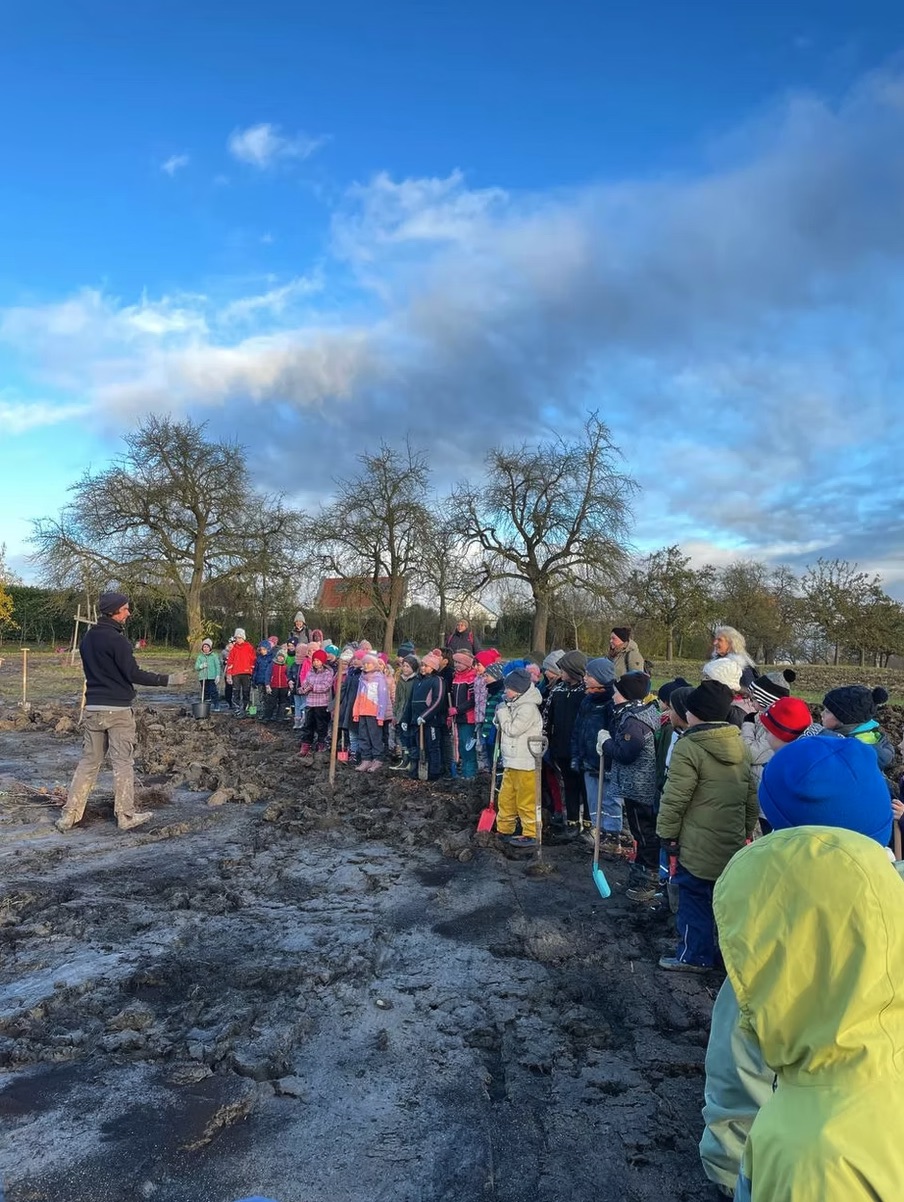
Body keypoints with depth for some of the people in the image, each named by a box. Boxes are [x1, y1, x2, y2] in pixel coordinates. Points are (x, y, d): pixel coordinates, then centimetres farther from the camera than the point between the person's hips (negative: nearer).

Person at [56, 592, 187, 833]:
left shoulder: (88, 638, 10)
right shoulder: (115, 639, -16)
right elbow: (133, 674, -19)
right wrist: (168, 680, -15)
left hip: (92, 707, 7)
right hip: (117, 709, -7)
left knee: (89, 761, 12)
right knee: (123, 763, 1)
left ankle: (69, 815, 13)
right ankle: (126, 816, 7)